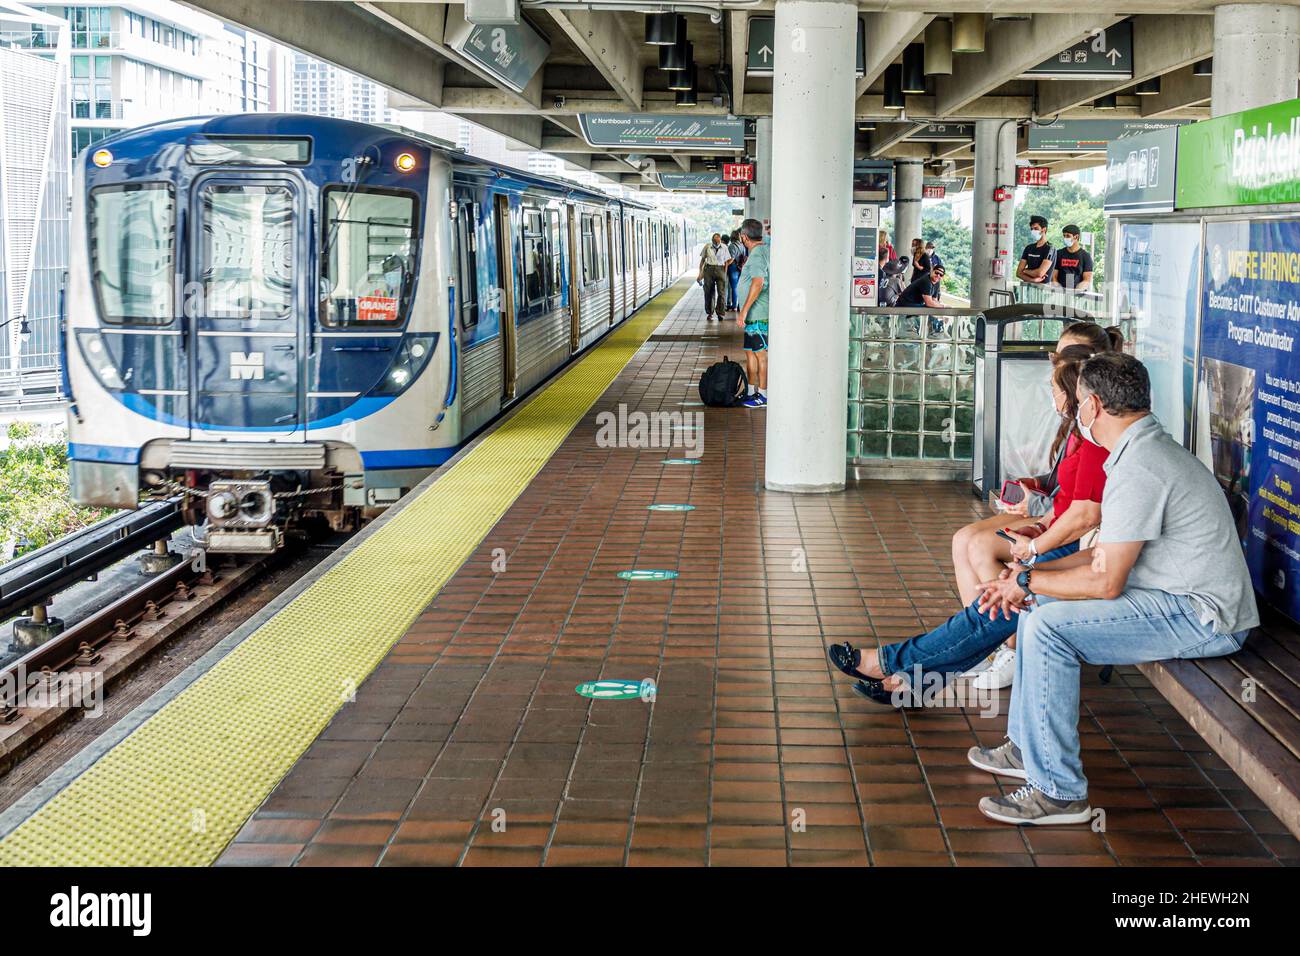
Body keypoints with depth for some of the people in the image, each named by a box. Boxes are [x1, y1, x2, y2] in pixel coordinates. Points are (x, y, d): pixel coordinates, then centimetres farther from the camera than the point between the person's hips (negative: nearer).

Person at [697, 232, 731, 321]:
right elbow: (702, 259, 8)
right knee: (709, 292, 5)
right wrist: (700, 273, 7)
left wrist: (725, 274, 1)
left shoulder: (724, 247, -1)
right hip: (709, 270, 0)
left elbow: (726, 262, 5)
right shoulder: (707, 246, -1)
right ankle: (709, 313, 16)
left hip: (720, 270, 0)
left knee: (722, 292, -9)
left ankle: (719, 312, 0)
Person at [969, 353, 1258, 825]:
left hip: (1201, 618, -11)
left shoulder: (1138, 469, -22)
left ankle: (1058, 792, -14)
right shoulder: (1149, 449, 13)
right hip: (1186, 599, 11)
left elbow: (1105, 582, -22)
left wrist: (1027, 580, -7)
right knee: (1037, 602, 12)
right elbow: (1105, 552, 16)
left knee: (1048, 626, -21)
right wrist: (1029, 575, 6)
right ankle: (1026, 747, 20)